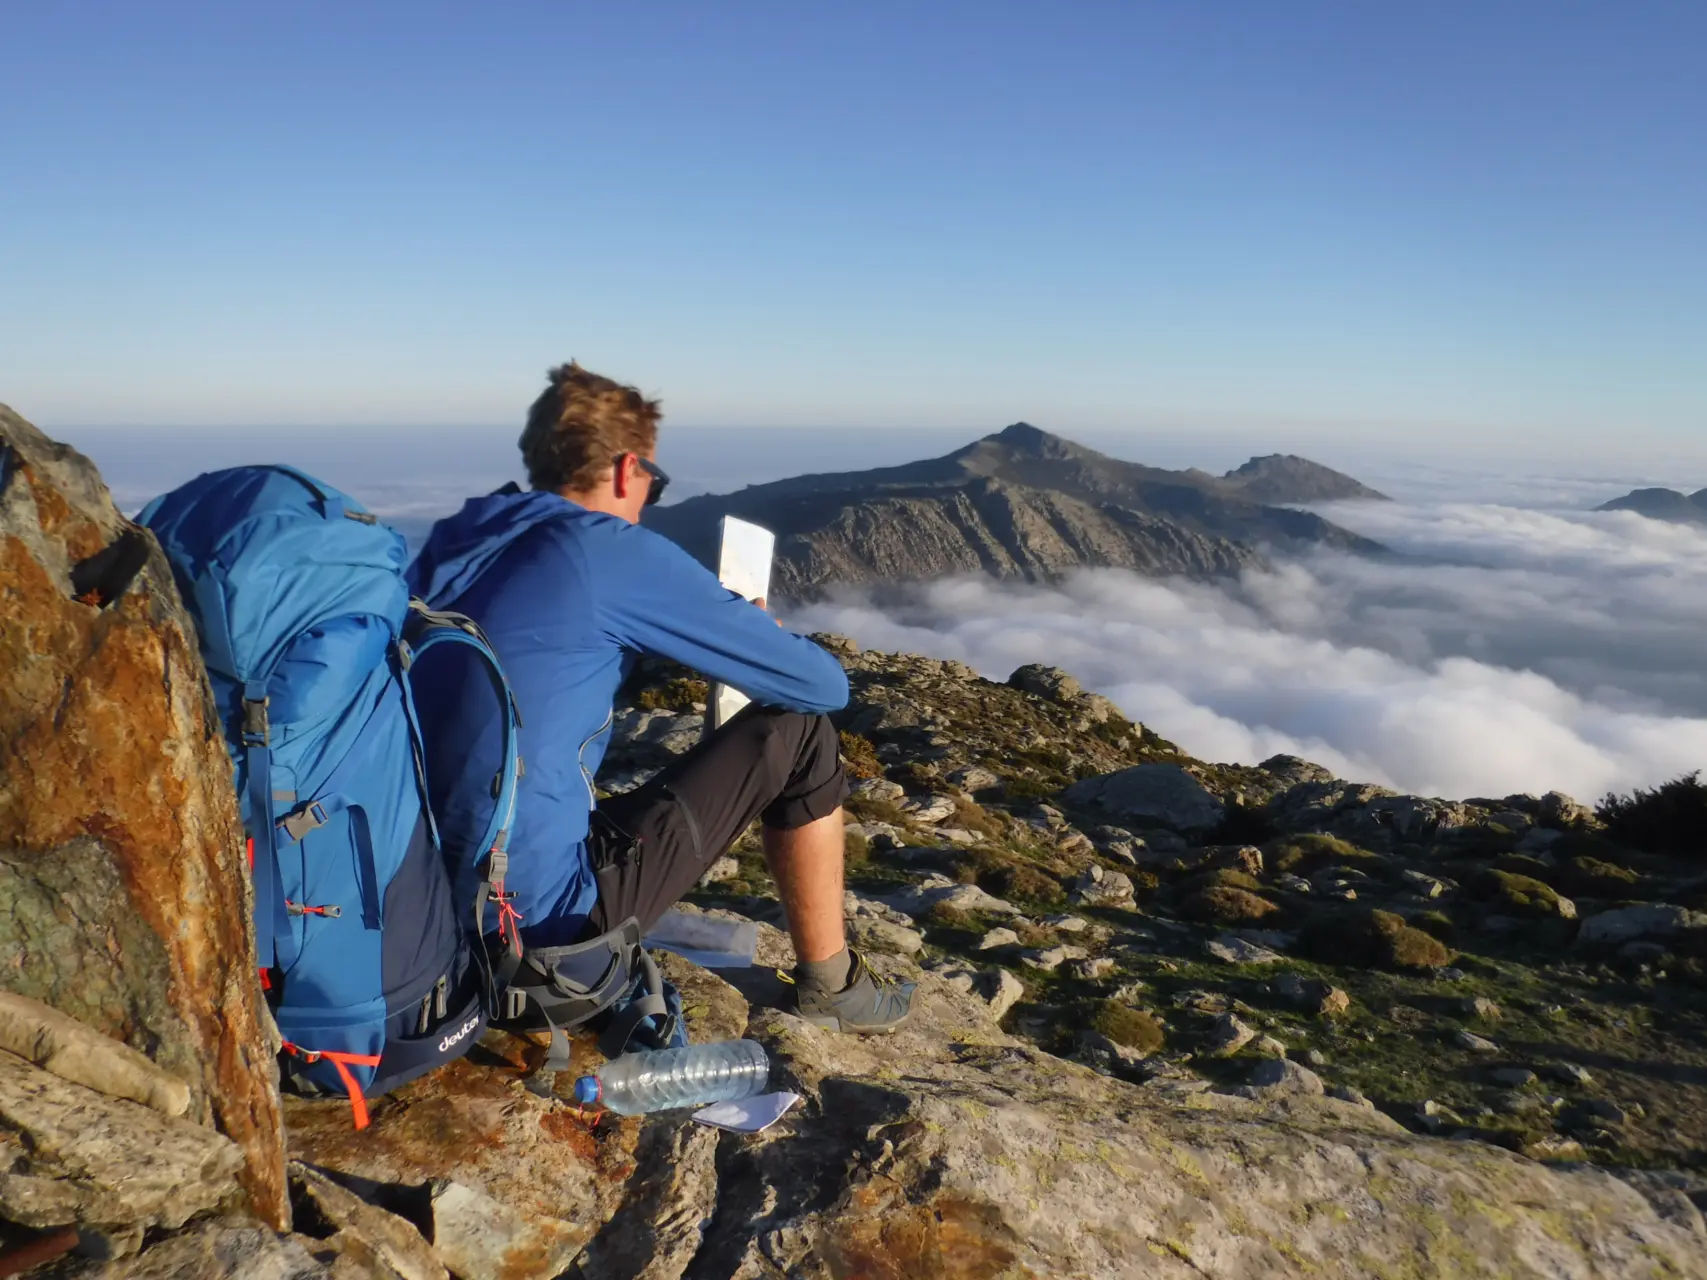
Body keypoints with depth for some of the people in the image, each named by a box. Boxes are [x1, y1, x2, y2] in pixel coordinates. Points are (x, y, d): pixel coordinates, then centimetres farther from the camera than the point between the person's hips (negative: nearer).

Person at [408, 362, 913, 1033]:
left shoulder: (448, 543, 7)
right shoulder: (621, 554, -13)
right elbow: (824, 684, -8)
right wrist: (755, 632, 15)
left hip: (423, 901, 8)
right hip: (543, 910, -8)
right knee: (798, 733, 3)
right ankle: (830, 982, 18)